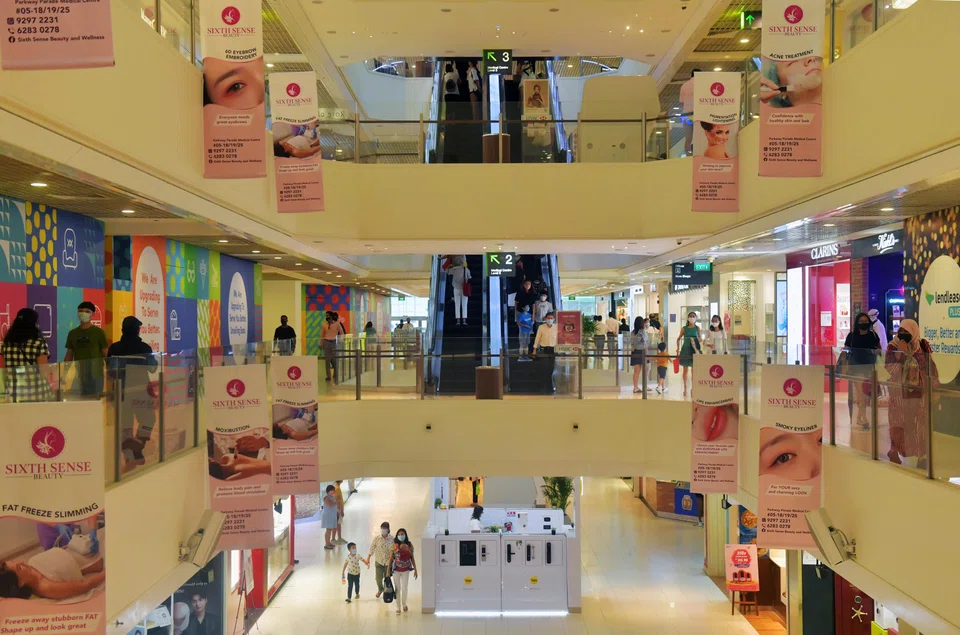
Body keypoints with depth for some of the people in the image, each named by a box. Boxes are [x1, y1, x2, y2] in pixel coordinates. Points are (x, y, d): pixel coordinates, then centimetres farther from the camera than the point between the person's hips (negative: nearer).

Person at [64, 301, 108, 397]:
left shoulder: (99, 332, -1)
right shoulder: (72, 333, 11)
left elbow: (106, 355, -2)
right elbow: (69, 356, 15)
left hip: (95, 374, -4)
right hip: (78, 374, 4)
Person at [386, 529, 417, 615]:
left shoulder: (409, 545, -4)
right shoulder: (394, 545, -8)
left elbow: (412, 558, 3)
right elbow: (391, 558, -4)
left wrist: (415, 570, 2)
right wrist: (388, 571, -5)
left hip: (405, 570, 1)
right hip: (396, 570, -1)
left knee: (405, 588, 3)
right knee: (397, 589, 7)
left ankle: (404, 604, 30)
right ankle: (398, 607, 21)